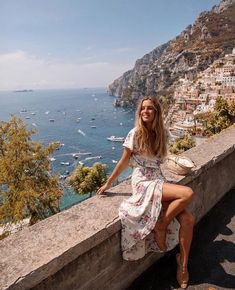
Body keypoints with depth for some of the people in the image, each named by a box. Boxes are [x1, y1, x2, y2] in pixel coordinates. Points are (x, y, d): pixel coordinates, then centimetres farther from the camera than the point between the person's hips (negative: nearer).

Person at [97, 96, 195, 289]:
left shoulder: (162, 133, 8)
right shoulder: (135, 134, -7)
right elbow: (124, 162, 0)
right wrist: (108, 184, 4)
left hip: (159, 179, 5)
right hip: (143, 181, -5)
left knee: (188, 219, -14)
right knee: (188, 193, -26)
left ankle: (183, 264, 7)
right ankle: (160, 226, -5)